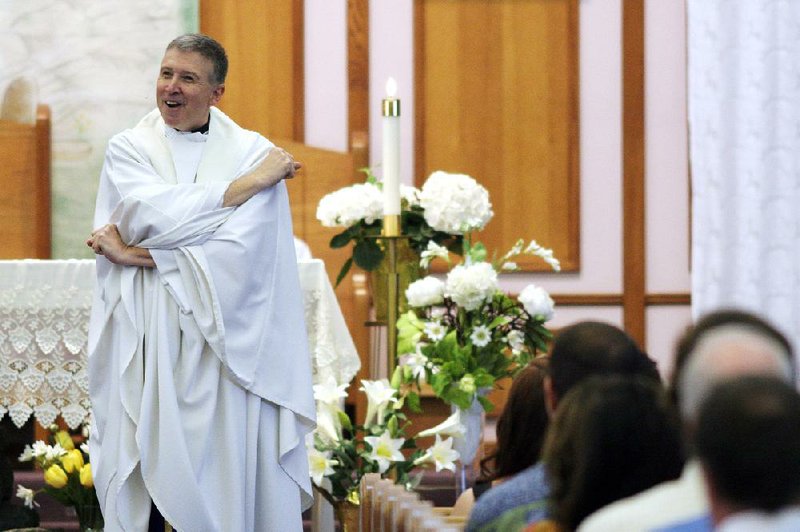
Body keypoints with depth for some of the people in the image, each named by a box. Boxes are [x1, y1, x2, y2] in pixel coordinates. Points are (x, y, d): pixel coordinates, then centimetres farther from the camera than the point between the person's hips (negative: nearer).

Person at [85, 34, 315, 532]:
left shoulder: (254, 151, 2)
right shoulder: (128, 149, 8)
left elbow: (244, 248, -11)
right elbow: (153, 214, -11)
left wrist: (139, 254, -9)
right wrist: (248, 182, -8)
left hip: (226, 340, -1)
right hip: (146, 338, 1)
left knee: (229, 466, -2)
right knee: (148, 466, -2)